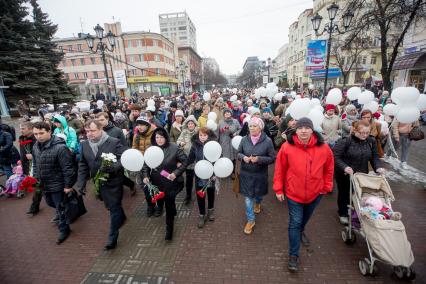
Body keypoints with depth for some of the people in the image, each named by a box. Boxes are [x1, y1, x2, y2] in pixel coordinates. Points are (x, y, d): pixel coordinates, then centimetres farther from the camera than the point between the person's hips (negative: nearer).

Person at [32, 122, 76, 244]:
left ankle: (64, 229, 28)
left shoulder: (60, 147, -28)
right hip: (44, 184, 8)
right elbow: (35, 165, 14)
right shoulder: (35, 146, -1)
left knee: (60, 208, 7)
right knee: (50, 203, 28)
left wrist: (68, 185, -20)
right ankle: (60, 214, 57)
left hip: (57, 184, -8)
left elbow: (68, 168, -25)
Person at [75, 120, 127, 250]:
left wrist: (112, 167, -33)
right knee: (110, 205, 22)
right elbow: (83, 165, 7)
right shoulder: (85, 144, 1)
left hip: (114, 181, -5)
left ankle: (112, 238, 18)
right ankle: (121, 218, 50)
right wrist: (81, 182, 1)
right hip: (99, 182, 6)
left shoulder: (114, 142, -16)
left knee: (114, 207, 3)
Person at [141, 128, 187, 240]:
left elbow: (185, 161, -10)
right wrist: (145, 176, -10)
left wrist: (176, 173, -18)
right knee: (159, 201, 21)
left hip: (170, 182, -3)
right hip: (156, 182, 4)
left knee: (169, 205, 5)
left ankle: (169, 229, 22)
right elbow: (146, 164, 5)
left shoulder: (174, 148, -15)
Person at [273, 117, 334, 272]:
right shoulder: (287, 147, -18)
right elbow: (280, 169, -10)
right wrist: (278, 189, -7)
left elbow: (329, 169, 2)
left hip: (315, 193, 3)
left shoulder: (323, 148, -13)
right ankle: (293, 255, 20)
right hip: (293, 192, -3)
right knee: (295, 222, 2)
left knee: (306, 217, 27)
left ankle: (301, 231, 60)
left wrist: (327, 186, 5)